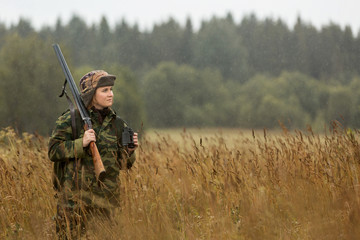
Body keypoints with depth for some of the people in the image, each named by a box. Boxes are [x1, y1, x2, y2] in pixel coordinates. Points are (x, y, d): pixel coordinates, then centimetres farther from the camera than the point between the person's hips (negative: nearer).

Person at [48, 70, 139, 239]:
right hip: (75, 198, -4)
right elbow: (53, 152, -7)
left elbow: (122, 164, 14)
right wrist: (81, 143, -18)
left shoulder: (116, 123, 10)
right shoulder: (70, 120, -2)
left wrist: (129, 150, -6)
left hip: (107, 200, 4)